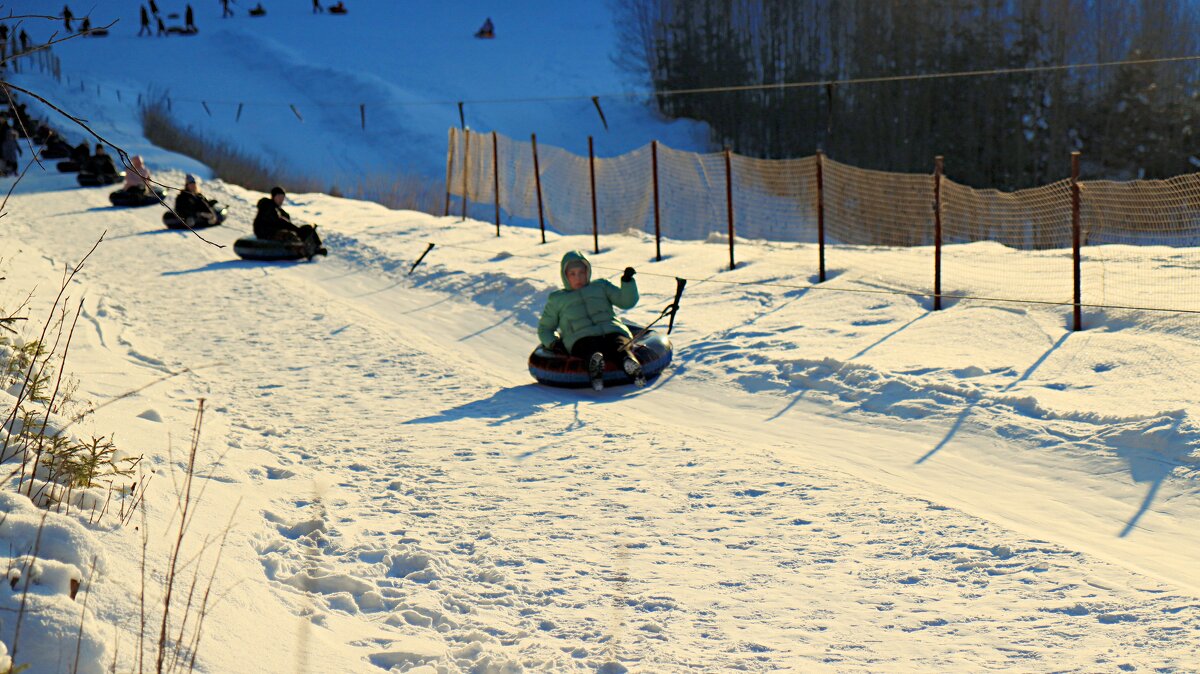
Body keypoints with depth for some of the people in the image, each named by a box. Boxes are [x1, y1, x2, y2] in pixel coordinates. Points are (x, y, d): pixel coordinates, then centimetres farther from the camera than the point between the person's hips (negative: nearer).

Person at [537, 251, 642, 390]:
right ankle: (595, 362, -74)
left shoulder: (601, 286, 32)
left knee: (622, 348, -38)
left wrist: (627, 281, 2)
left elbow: (627, 302, 21)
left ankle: (630, 363, -69)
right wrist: (551, 342, 10)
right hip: (582, 338, -2)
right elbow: (544, 328, 34)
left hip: (612, 330, 2)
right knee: (590, 350, -42)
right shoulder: (557, 299, 31)